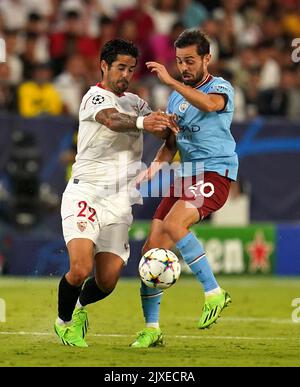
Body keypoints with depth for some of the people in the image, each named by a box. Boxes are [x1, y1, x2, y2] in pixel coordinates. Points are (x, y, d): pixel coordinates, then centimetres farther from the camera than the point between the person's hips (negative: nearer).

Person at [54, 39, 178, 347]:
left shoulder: (134, 102, 19)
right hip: (86, 191, -6)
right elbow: (112, 120, -27)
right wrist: (141, 122, -48)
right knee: (81, 268, -21)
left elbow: (163, 130, 13)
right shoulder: (95, 96, -5)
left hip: (119, 201, 6)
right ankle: (63, 321, 6)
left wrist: (167, 124, -12)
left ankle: (80, 306, 32)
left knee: (107, 281, -1)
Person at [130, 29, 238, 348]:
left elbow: (210, 104, -30)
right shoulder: (176, 97, 18)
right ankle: (152, 329, 6)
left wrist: (171, 82, -34)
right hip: (185, 176, 7)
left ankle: (214, 293, -20)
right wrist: (153, 169, 6)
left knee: (172, 225, -32)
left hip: (216, 172, -7)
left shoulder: (221, 87, -4)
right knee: (152, 248, -2)